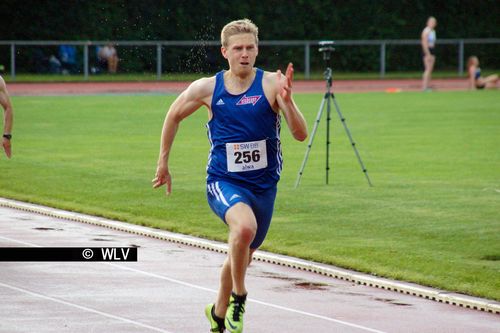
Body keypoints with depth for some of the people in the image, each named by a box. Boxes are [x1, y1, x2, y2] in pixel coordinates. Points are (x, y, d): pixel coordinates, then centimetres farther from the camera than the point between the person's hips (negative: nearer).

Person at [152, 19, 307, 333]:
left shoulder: (271, 84, -10)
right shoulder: (207, 89, -6)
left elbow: (301, 134, -17)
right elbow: (174, 116, 13)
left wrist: (287, 101, -35)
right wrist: (163, 163, 16)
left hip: (264, 185, 2)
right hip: (224, 182, -2)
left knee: (242, 254, 19)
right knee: (244, 227, -34)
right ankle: (238, 297, -13)